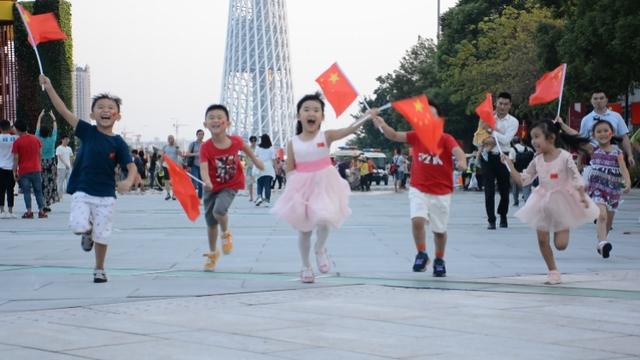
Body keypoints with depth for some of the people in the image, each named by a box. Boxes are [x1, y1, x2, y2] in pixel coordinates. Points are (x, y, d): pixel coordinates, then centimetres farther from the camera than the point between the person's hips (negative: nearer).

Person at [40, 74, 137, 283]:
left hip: (106, 195, 0)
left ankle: (99, 270, 29)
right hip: (82, 191, 0)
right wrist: (49, 89, -15)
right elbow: (64, 112, -8)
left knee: (101, 236, 5)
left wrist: (129, 181, -33)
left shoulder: (118, 143, -5)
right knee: (78, 226, -20)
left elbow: (131, 166, -10)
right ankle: (87, 232, 18)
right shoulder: (87, 131, -3)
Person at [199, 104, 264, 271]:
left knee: (219, 210, -28)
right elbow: (204, 168, -36)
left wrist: (255, 160, 20)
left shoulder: (235, 141, -18)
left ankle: (226, 233, 6)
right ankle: (213, 253, 37)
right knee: (210, 222, 13)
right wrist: (207, 182, -56)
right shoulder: (206, 147, -24)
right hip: (212, 187, 1)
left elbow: (244, 147, 7)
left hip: (230, 185, -1)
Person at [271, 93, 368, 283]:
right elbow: (290, 170, 3)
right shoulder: (293, 143, -1)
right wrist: (294, 186, -15)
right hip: (302, 188, 2)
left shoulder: (326, 136, -5)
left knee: (322, 219, -23)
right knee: (304, 229, 9)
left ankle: (320, 249, 9)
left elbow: (348, 130, -20)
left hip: (323, 185, -2)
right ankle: (306, 266, 27)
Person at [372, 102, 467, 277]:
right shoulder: (416, 136, -1)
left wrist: (461, 161, -52)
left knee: (439, 230, 9)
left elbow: (457, 151, -28)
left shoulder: (446, 139, -10)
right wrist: (383, 126, -27)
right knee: (417, 220, -21)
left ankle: (439, 261, 33)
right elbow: (395, 136, -7)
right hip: (419, 190, 1)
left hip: (441, 192, -1)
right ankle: (422, 254, 1)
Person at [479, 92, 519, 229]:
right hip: (488, 157, 0)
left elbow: (506, 139, -13)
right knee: (489, 190, -4)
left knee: (504, 190, 9)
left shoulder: (513, 122, 2)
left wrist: (491, 130, -13)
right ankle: (491, 220, 0)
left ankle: (503, 216, 31)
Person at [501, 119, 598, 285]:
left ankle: (564, 230, 30)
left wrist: (582, 197, -28)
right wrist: (510, 166, -6)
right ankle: (553, 271, 18)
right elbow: (523, 180, 3)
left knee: (560, 245, -6)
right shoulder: (537, 160, -1)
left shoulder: (565, 157, -14)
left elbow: (576, 178, -15)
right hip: (543, 202, 4)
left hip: (562, 202, -4)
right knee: (542, 240, 2)